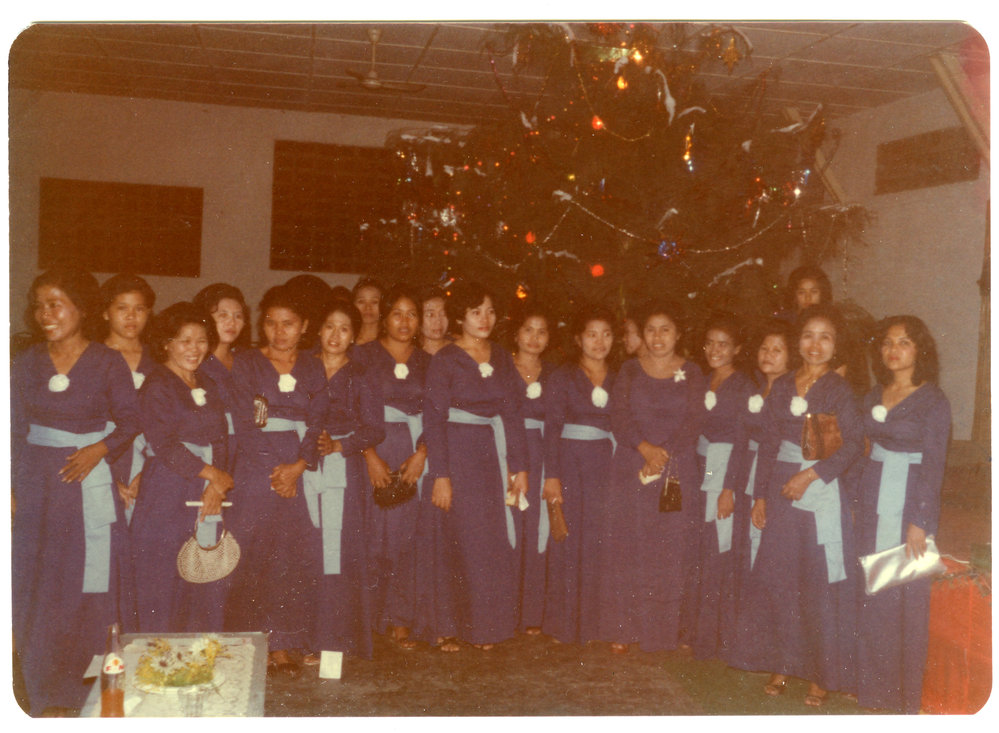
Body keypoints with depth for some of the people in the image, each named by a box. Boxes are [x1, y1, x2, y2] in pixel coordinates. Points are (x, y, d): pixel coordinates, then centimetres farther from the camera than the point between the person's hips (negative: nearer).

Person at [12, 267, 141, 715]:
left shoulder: (107, 363, -2)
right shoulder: (27, 363, 6)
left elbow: (130, 421, 0)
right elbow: (14, 430, 7)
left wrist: (98, 450, -16)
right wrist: (11, 490, 1)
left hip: (88, 484, -2)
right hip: (35, 488, 3)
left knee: (87, 585, -1)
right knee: (34, 589, 5)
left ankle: (77, 689, 15)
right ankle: (44, 698, 21)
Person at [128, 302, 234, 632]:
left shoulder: (208, 387, 16)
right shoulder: (157, 386, -4)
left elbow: (222, 441, 11)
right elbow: (164, 446, -13)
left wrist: (217, 486, -5)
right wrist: (214, 475, -7)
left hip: (208, 499, 6)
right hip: (167, 502, -6)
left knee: (209, 592, 5)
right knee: (163, 592, -2)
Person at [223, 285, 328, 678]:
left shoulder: (312, 369, 12)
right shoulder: (244, 364, 5)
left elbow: (316, 423, 4)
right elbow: (244, 425, -4)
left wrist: (298, 466, -12)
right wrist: (275, 471, -10)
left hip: (300, 472, 2)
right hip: (255, 473, -2)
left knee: (294, 559, 0)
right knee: (252, 560, -3)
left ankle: (281, 646, 10)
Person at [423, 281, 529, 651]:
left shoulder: (502, 359, 10)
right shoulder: (445, 360, -4)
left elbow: (513, 415, 10)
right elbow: (433, 419, -8)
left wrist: (519, 467, 3)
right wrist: (440, 475, -14)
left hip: (495, 457, 5)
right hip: (459, 457, -4)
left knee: (496, 543, 6)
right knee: (457, 540, -1)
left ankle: (486, 626, 19)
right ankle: (449, 627, 12)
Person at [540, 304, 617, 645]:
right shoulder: (562, 377, 3)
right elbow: (552, 428, -3)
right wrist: (552, 475, -11)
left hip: (609, 466, 3)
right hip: (572, 465, -2)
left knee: (603, 541, 2)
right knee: (569, 541, 1)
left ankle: (596, 621, 13)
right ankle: (565, 623, 12)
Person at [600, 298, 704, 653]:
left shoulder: (692, 374, 6)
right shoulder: (629, 371, 8)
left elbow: (692, 424, -3)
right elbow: (619, 418, -2)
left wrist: (664, 453, -15)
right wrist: (644, 447, -17)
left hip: (677, 471, 0)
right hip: (630, 469, 1)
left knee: (670, 551, 1)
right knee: (626, 548, 1)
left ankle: (664, 631, 10)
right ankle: (622, 628, 9)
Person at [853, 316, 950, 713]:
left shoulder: (933, 401, -5)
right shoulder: (873, 397, 10)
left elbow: (933, 467, -9)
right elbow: (863, 452, 11)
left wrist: (920, 522, -14)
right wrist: (855, 502, 4)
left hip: (910, 506, -5)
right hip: (872, 505, 5)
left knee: (907, 595, 1)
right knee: (870, 595, 8)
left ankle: (907, 694, 14)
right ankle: (873, 684, 22)